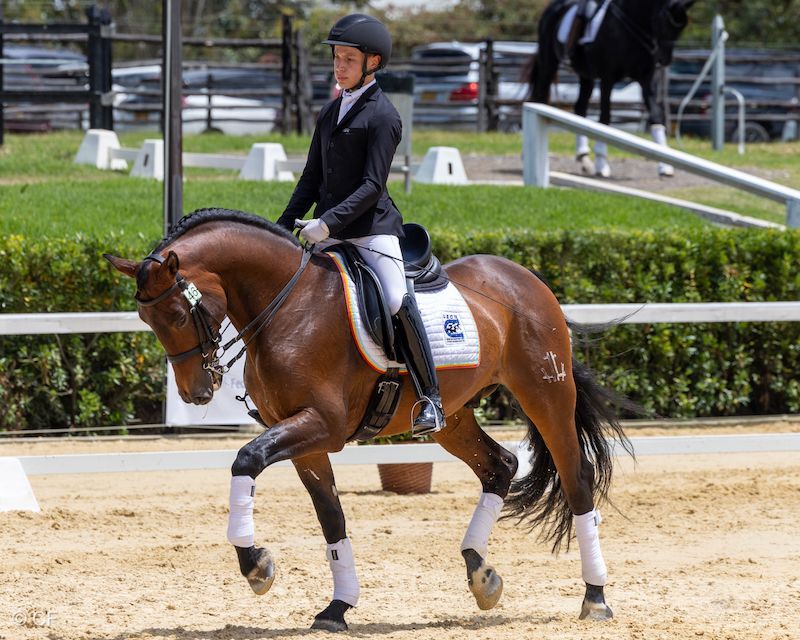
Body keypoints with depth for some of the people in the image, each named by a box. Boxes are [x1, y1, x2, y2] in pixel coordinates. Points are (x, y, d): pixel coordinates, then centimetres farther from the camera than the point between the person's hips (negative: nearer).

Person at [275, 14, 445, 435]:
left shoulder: (382, 116, -8)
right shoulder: (330, 113, 14)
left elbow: (372, 185, -16)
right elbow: (312, 178, 19)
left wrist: (329, 222, -24)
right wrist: (284, 226, 12)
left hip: (373, 229, -8)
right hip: (331, 235, 8)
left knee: (398, 302, -22)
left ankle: (429, 400, -19)